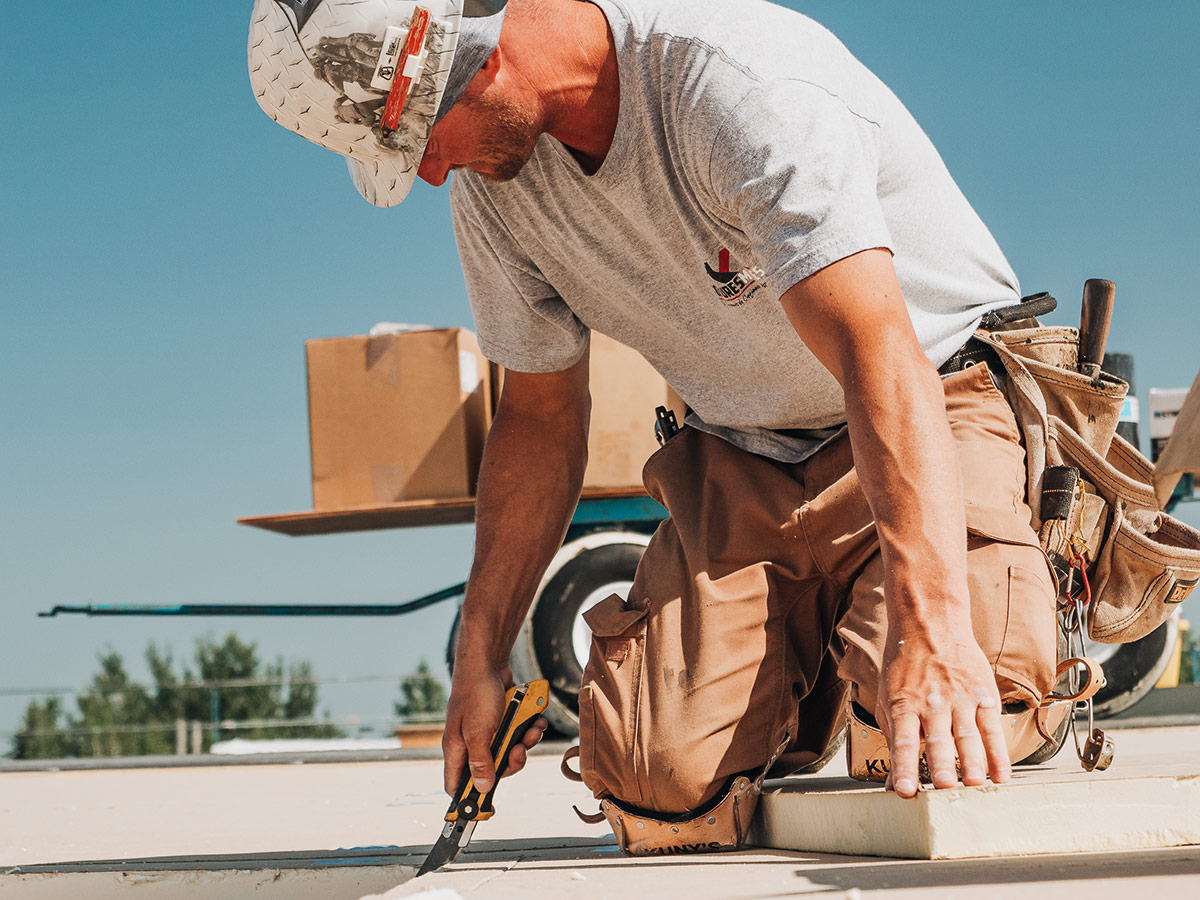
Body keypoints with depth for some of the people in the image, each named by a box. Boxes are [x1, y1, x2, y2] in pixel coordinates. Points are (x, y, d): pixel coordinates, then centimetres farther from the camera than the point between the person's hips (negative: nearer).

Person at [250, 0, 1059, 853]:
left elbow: (877, 355, -39)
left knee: (935, 754, -30)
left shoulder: (738, 78, -30)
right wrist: (481, 656, 6)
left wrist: (934, 627, -50)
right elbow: (541, 415, 8)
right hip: (741, 456, 5)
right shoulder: (488, 179, -6)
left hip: (934, 410, -5)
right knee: (662, 792, -17)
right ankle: (802, 664, 16)